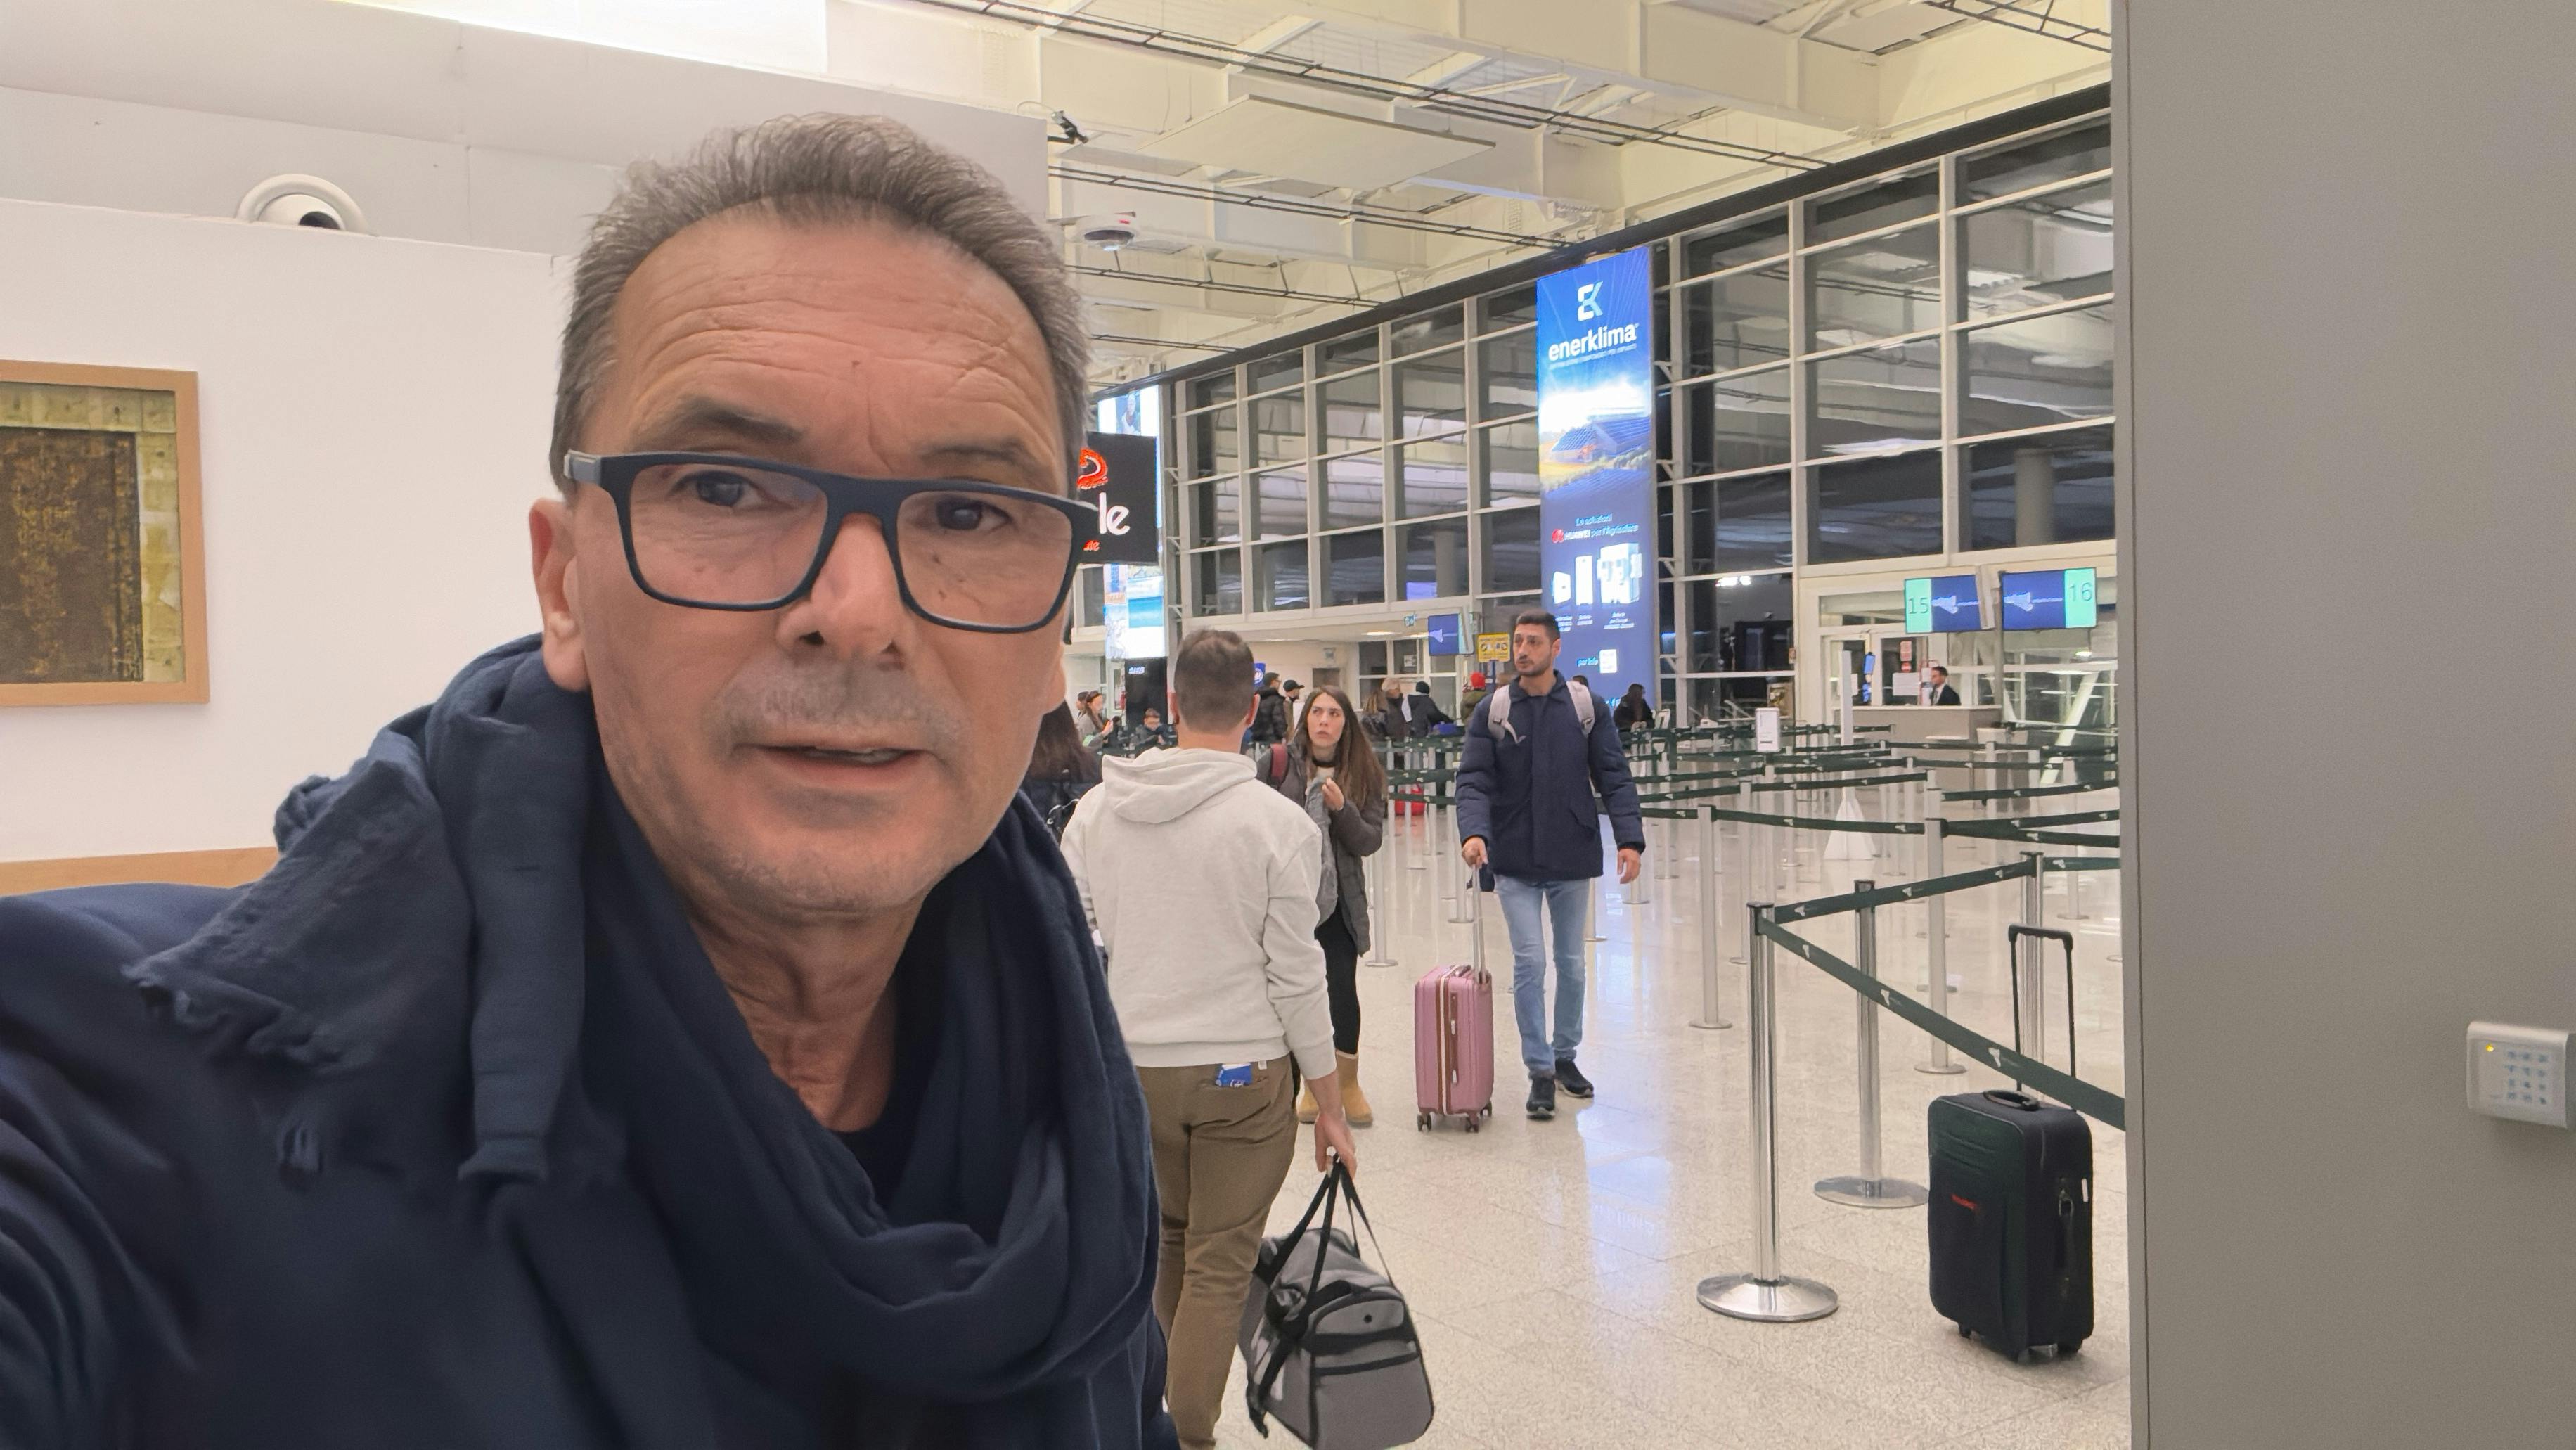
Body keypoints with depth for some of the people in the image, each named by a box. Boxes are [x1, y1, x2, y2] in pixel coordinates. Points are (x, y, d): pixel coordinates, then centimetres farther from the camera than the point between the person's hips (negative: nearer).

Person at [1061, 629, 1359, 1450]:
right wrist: (1330, 1105, -2)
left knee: (1167, 1242, 24)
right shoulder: (1277, 823, -14)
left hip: (1130, 1066, 4)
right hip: (1244, 1073, -4)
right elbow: (1297, 977, -11)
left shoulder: (1099, 807, -2)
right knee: (1218, 1267, 6)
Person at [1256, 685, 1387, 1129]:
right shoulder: (1278, 763, -4)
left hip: (1339, 897, 0)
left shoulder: (1365, 772, 1)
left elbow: (1371, 841, -4)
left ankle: (1348, 1083, 17)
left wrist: (1341, 809, -20)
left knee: (1343, 989, -5)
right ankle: (1313, 1082, 24)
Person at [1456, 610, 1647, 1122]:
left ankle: (1565, 1055, 31)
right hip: (1515, 861, -1)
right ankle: (1540, 1070, 9)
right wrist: (1474, 831, -25)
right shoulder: (1492, 711, -2)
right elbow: (1474, 780, -7)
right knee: (1530, 963, -3)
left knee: (1571, 963, 13)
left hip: (1573, 858, 1)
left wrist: (1630, 838, -14)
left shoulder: (1586, 707, -2)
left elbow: (1613, 777, -3)